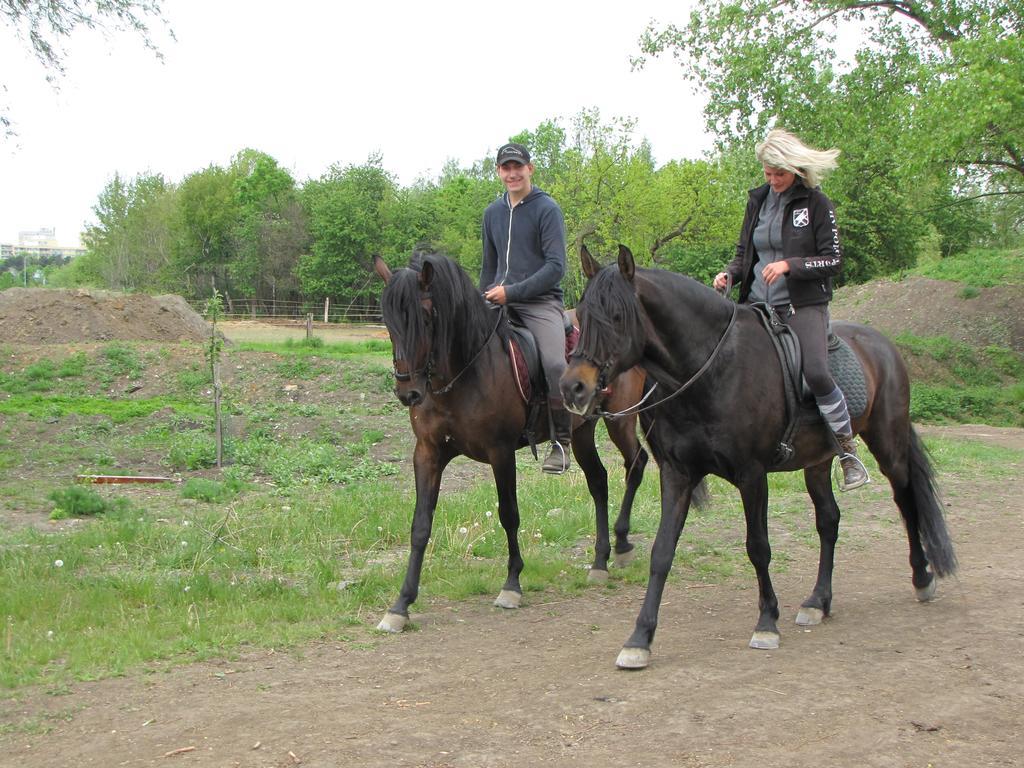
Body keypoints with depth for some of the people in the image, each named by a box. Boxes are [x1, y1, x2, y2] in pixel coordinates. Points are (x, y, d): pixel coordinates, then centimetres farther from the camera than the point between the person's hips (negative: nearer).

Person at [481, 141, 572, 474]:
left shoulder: (547, 209, -2)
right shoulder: (493, 212, 17)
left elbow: (556, 266, -11)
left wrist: (512, 292, -16)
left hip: (541, 301, -6)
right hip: (500, 303, 6)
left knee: (555, 363, -28)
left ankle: (561, 441, -13)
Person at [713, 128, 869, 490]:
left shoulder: (816, 203, -3)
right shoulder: (758, 200, 11)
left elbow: (834, 260, -6)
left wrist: (789, 265, -20)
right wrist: (729, 274, -2)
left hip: (804, 305, -5)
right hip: (759, 304, 5)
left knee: (815, 372, -22)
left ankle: (848, 450, -7)